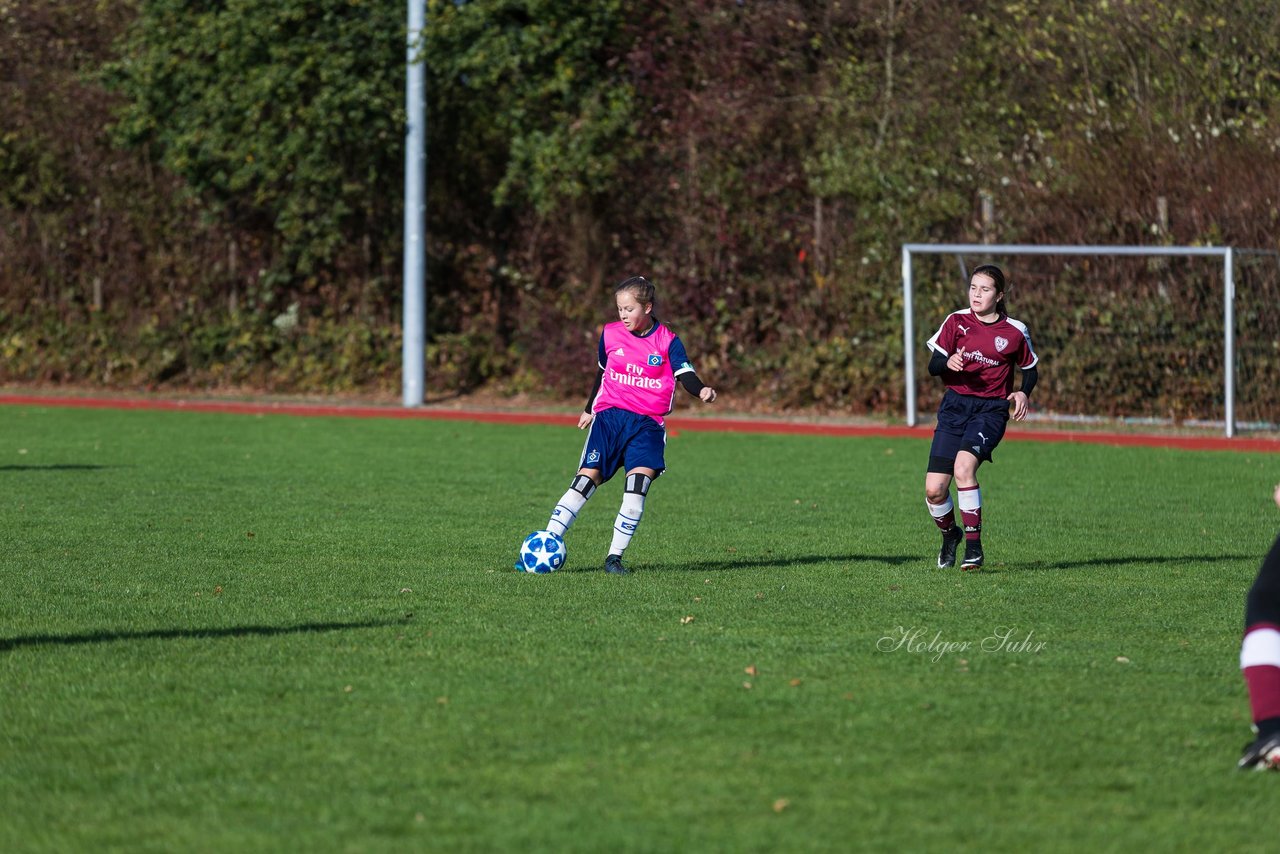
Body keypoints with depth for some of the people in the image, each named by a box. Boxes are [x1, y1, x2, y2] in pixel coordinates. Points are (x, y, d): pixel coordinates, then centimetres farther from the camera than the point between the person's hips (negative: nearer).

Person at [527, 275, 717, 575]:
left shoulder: (667, 341, 0)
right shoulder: (611, 334, 8)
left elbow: (685, 374, -10)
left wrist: (701, 391, -31)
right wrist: (589, 409, 32)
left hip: (647, 423, -1)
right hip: (609, 415, 1)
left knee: (640, 478, -20)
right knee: (587, 479, -10)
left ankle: (615, 556, -9)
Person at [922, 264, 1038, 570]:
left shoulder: (1015, 332, 1)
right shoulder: (957, 321, 3)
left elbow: (1030, 369, 15)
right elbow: (933, 365, 1)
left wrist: (1023, 392, -7)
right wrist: (948, 362, -22)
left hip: (991, 409, -2)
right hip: (955, 404, 3)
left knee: (963, 467, -30)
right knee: (934, 489, -6)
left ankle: (973, 546, -20)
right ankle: (950, 534, 27)